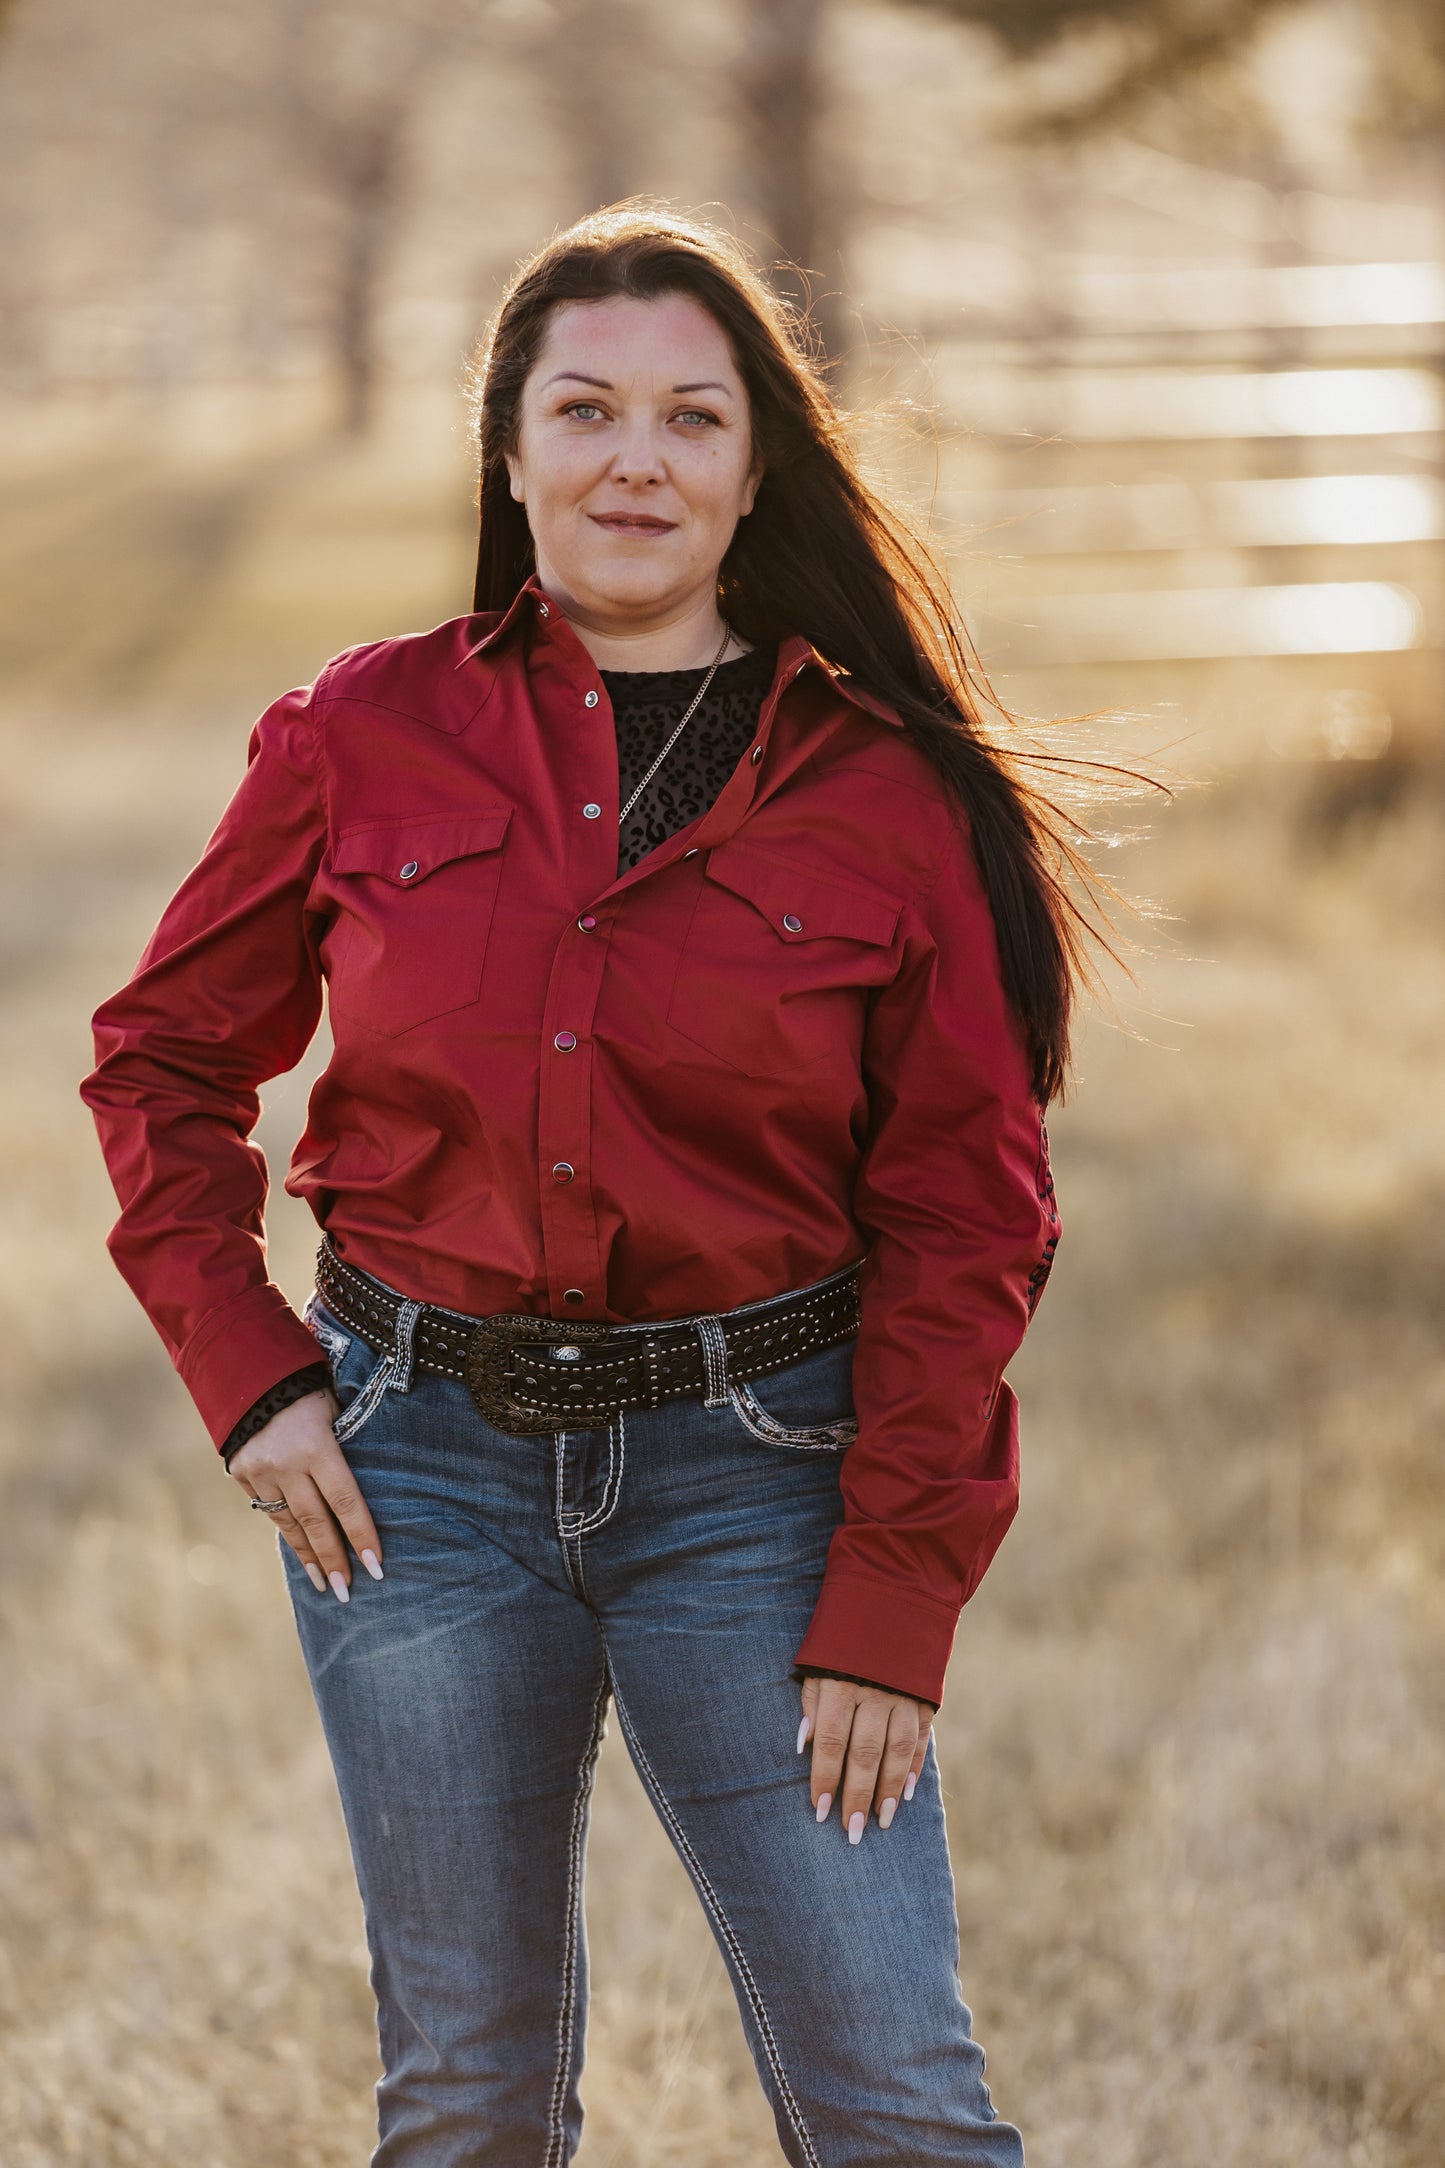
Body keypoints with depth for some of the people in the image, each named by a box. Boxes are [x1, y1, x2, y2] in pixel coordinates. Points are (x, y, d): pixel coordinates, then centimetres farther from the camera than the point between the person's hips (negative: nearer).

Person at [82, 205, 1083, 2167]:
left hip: (751, 1472, -1)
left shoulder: (886, 792, -2)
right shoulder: (366, 738, 1)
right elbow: (160, 1062, 13)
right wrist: (246, 1374, 1)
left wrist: (889, 1600, -7)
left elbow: (964, 1214, -1)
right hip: (424, 1463, 1)